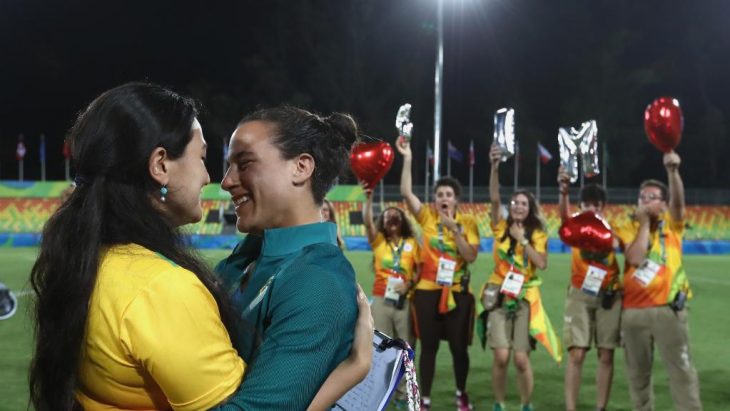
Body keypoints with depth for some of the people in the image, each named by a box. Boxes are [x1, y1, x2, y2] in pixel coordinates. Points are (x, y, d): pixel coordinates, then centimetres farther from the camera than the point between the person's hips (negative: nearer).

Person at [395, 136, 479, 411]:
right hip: (428, 291, 0)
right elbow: (406, 192, -12)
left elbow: (471, 256, -9)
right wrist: (407, 158, -17)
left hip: (457, 292, 0)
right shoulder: (427, 217, -1)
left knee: (459, 346, 8)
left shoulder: (467, 222, -1)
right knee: (428, 346, 5)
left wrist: (454, 229, -17)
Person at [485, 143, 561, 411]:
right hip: (499, 296, 0)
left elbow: (542, 263, -10)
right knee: (501, 356, -10)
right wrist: (495, 167, -21)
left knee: (521, 358, -5)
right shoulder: (501, 228, 5)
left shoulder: (538, 234, 4)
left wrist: (523, 240, -12)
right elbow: (494, 198, -9)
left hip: (525, 298, 0)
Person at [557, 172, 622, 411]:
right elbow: (564, 214, -24)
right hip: (580, 294, -2)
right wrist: (564, 191, -45)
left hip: (608, 295, 2)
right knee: (576, 354, -7)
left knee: (606, 355, 3)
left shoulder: (611, 228, 5)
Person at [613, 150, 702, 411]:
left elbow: (678, 201, -15)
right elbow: (636, 258, -14)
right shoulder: (629, 229, 5)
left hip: (668, 308, -1)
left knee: (681, 368, -3)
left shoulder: (672, 225, 5)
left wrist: (673, 170, -31)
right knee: (637, 371, 10)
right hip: (634, 309, 2)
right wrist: (643, 222, -7)